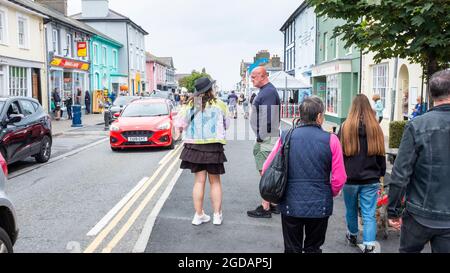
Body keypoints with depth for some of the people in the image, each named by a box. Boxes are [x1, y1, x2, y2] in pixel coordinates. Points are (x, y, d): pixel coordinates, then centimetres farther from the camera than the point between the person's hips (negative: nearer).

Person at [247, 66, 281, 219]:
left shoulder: (268, 92, -16)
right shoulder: (267, 90, 17)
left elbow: (267, 118, -22)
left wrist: (261, 138, -18)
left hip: (266, 139, -11)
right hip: (266, 138, 11)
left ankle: (265, 208, 0)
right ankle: (274, 204, 25)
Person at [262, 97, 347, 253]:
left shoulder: (286, 137, -7)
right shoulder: (331, 140, -10)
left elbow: (267, 170, -3)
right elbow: (339, 179, -9)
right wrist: (330, 194, 12)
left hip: (290, 204, 1)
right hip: (320, 206, 0)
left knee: (292, 248, 17)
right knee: (313, 249, 18)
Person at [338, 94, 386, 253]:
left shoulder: (346, 127, -8)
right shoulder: (376, 128, -3)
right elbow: (381, 154, 6)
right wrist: (381, 173, 18)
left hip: (350, 178, 0)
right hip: (371, 180, 0)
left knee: (351, 210, 20)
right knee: (369, 215, 2)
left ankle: (353, 236, 40)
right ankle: (369, 246, -4)